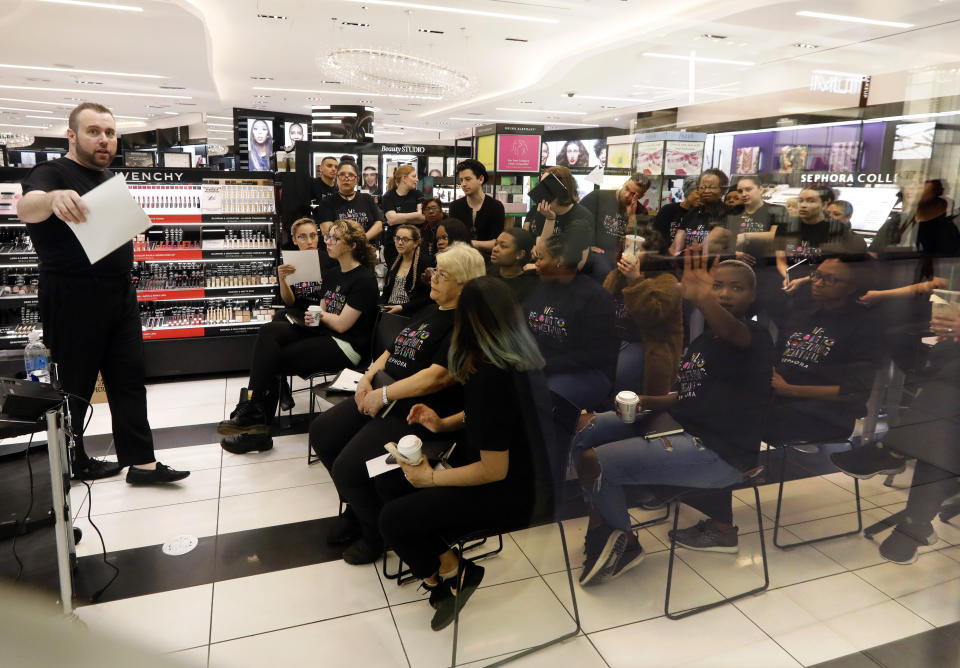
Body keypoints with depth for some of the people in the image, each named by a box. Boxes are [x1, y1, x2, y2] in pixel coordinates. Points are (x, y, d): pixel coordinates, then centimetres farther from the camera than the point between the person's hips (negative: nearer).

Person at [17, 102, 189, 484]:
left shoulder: (110, 178, 16)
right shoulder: (53, 173, -7)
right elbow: (26, 208, -30)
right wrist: (54, 197, -52)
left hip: (120, 295, 7)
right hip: (74, 299, -7)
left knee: (129, 379, 5)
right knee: (73, 386, 4)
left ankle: (141, 461, 9)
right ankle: (71, 464, 21)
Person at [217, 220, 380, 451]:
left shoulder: (364, 279, -12)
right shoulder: (332, 274, 16)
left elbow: (341, 324, -15)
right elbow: (321, 315, 16)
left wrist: (320, 315, 4)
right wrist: (312, 318, -7)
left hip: (345, 346, -8)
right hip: (322, 333, 8)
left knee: (272, 359, -14)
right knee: (268, 332, -14)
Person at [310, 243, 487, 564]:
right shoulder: (430, 311, 15)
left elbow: (438, 376, -26)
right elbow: (393, 350, 19)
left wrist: (383, 395, -20)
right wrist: (369, 376, 1)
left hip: (419, 412, -10)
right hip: (383, 396, 10)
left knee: (348, 466, -21)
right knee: (322, 432, 8)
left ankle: (375, 533, 9)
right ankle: (357, 507, 24)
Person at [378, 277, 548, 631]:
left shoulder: (491, 378, -29)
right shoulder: (518, 357, -3)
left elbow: (493, 470, -24)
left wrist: (432, 477, -12)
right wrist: (443, 423, 7)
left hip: (508, 492, -9)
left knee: (392, 520, -8)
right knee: (388, 480, 8)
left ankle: (448, 572, 16)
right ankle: (446, 566, 13)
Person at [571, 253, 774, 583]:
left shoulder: (753, 338, -13)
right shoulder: (702, 341, 13)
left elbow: (731, 329, -38)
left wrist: (702, 298, -60)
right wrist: (644, 402, 0)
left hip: (718, 453, -9)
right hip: (681, 426, 9)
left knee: (594, 462, -19)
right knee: (586, 432, 10)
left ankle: (626, 543, 8)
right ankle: (602, 524, 18)